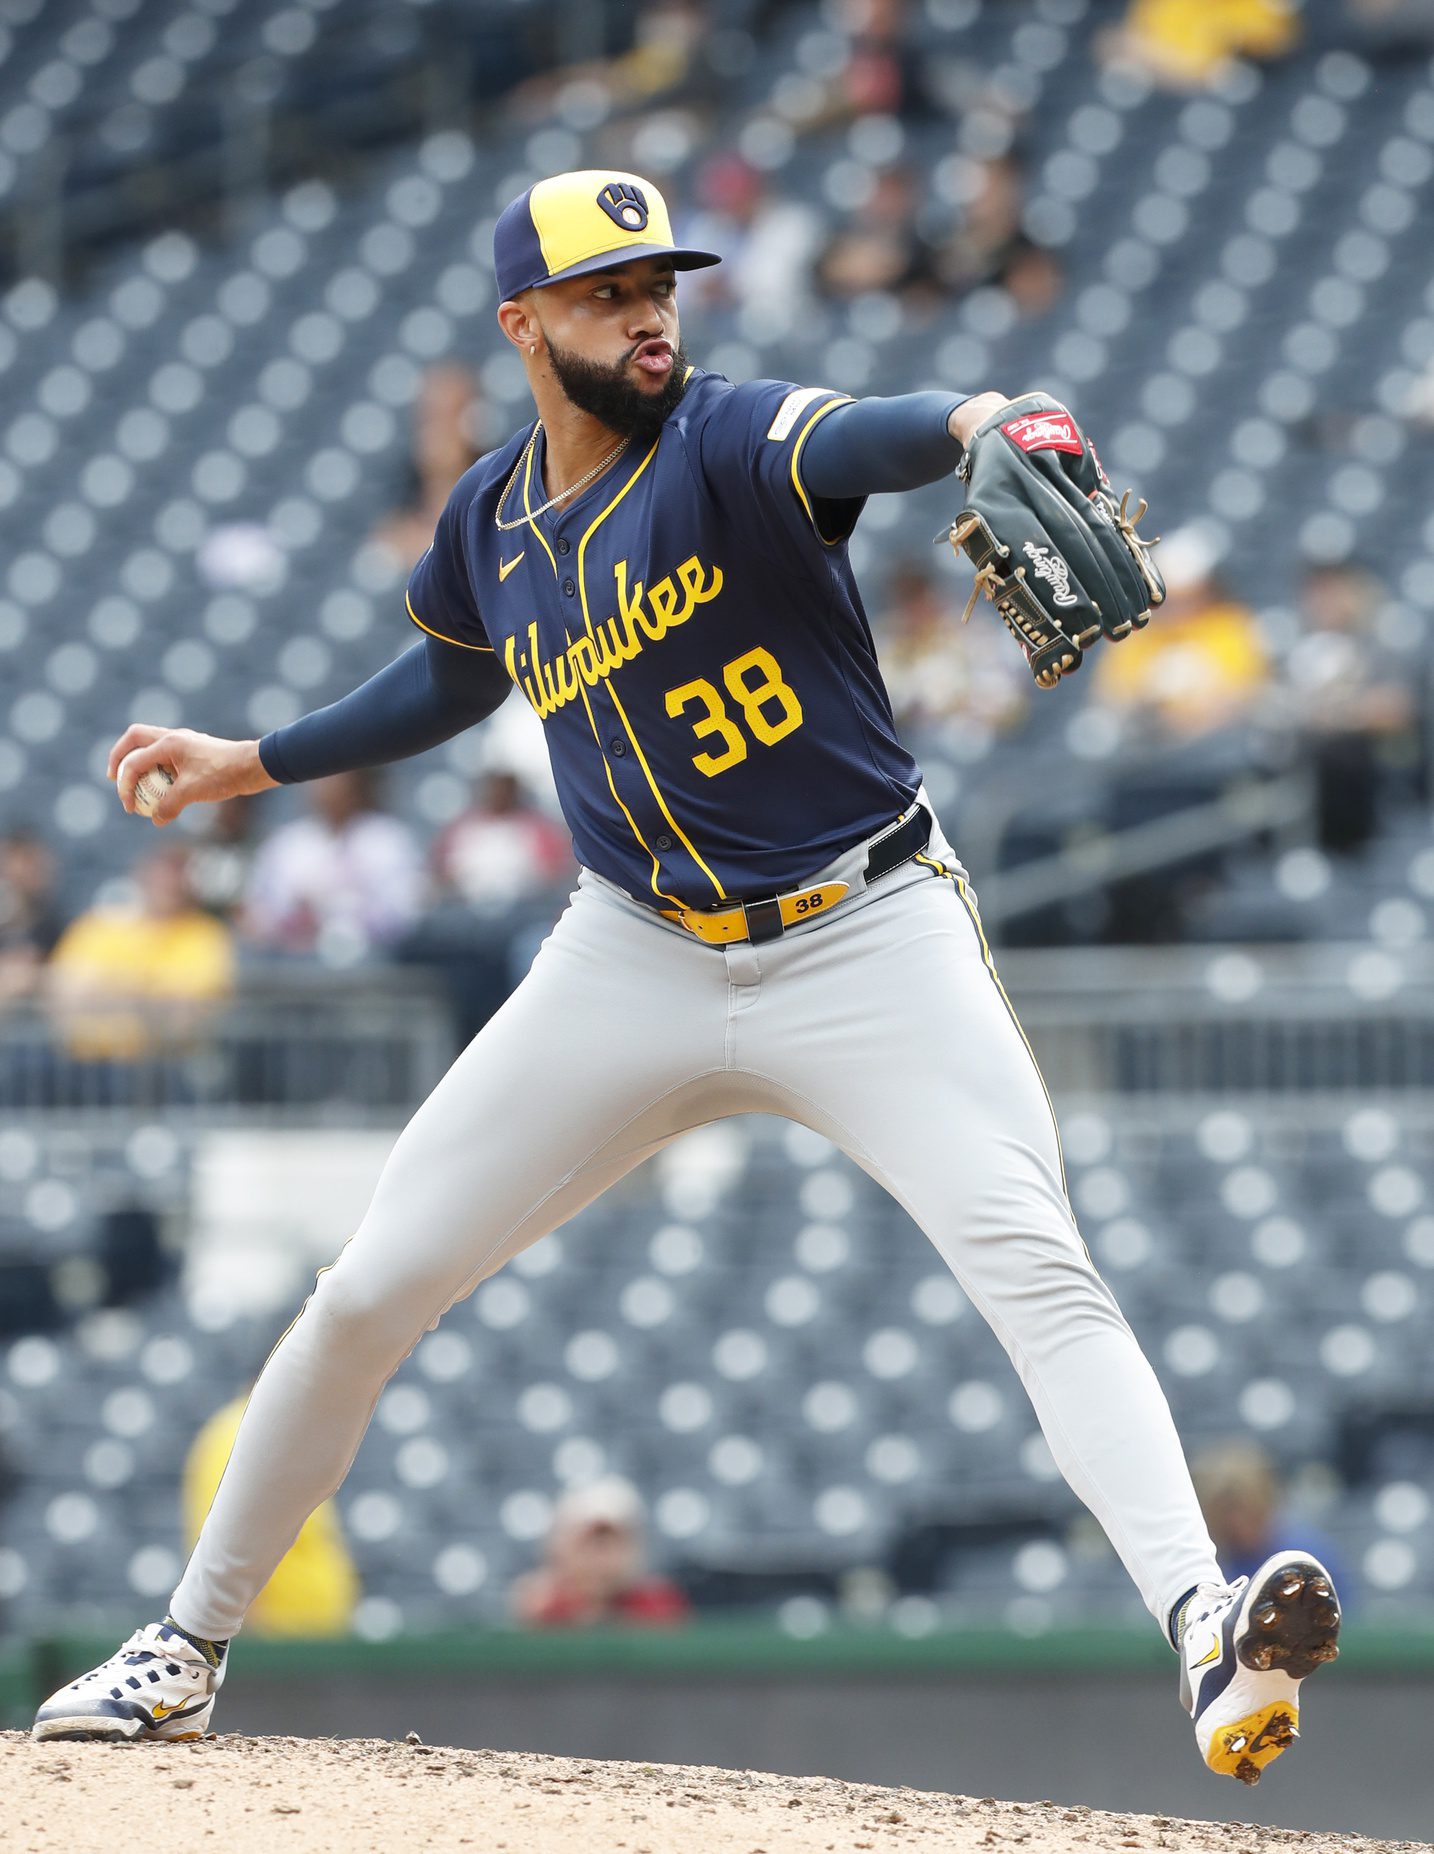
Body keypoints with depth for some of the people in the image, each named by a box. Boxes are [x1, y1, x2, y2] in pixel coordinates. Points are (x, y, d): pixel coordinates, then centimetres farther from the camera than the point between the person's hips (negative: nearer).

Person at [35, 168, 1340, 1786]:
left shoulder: (729, 442, -14)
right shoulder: (490, 526, 3)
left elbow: (861, 441, -39)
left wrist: (968, 423, -61)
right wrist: (257, 762, 27)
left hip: (866, 941, -5)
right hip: (637, 965, 5)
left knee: (1034, 1268, -26)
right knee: (366, 1292, 5)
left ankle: (1202, 1625, -38)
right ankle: (189, 1649, 22)